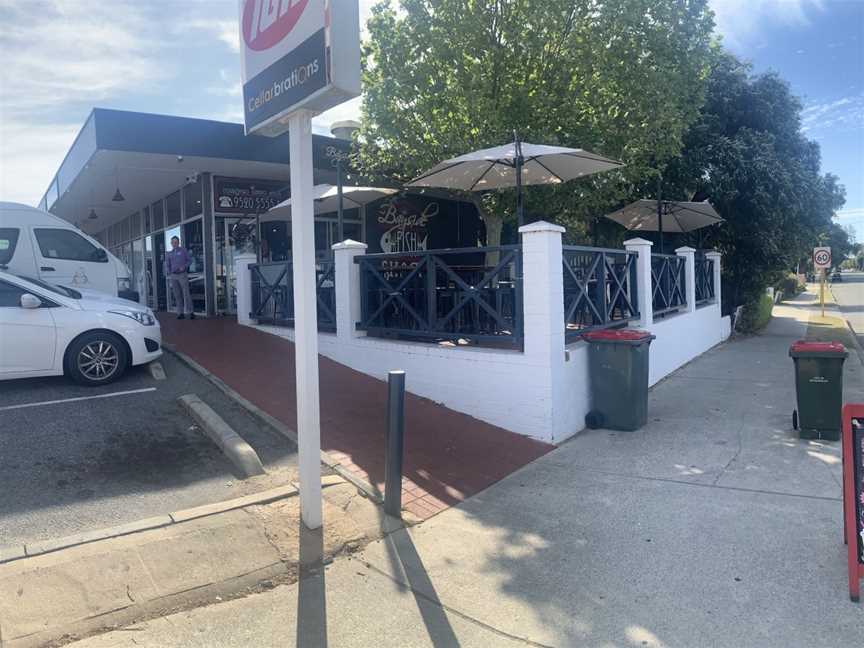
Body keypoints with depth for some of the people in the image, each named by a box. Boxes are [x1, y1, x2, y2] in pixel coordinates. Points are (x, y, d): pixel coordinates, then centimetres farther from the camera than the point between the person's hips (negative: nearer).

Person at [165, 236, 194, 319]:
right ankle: (181, 313, 5)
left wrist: (184, 266, -12)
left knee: (186, 293, -10)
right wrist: (168, 274, 0)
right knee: (177, 295, 2)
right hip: (173, 275, 3)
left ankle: (190, 312, -11)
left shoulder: (183, 250, 7)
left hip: (182, 274, -3)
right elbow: (167, 265, 16)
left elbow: (189, 260, 5)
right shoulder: (169, 254, 16)